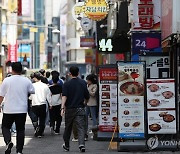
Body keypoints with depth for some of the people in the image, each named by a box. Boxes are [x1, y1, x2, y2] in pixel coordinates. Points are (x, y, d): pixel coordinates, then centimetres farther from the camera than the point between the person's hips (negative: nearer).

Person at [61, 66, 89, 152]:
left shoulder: (67, 84, -4)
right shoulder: (83, 83, 3)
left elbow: (64, 96, -16)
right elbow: (87, 97, 8)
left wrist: (62, 107, -20)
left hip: (69, 109, 0)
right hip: (80, 108, 1)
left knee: (68, 128, 14)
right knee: (81, 127, -5)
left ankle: (66, 145, 27)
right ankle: (81, 144, -25)